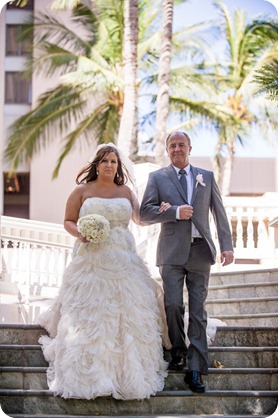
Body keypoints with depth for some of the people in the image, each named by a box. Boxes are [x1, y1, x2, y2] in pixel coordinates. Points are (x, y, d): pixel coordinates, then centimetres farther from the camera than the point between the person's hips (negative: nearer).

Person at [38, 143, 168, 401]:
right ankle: (87, 376, 2)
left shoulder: (125, 191, 11)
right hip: (91, 261, -2)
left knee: (127, 316, 0)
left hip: (123, 261, 3)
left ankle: (130, 374, 11)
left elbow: (140, 219, 18)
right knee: (88, 318, -4)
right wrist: (79, 233, -13)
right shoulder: (82, 190, 4)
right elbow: (68, 221, 7)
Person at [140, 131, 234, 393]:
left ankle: (195, 369, 0)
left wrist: (227, 246, 1)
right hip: (172, 251, -1)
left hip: (200, 251, 1)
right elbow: (145, 213, 0)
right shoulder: (157, 178, 8)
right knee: (173, 305, -9)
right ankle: (178, 351, 17)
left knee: (198, 310, -1)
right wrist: (175, 212, -13)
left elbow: (219, 213, 11)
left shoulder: (206, 177, 13)